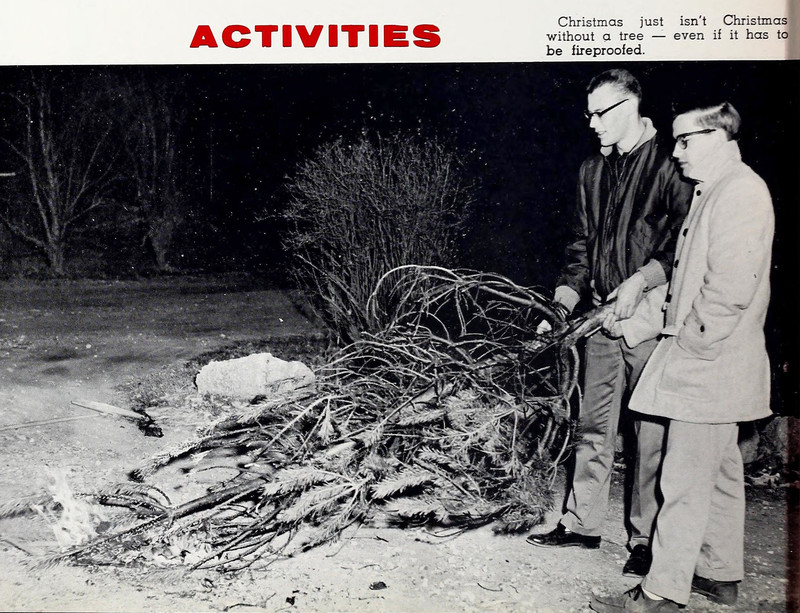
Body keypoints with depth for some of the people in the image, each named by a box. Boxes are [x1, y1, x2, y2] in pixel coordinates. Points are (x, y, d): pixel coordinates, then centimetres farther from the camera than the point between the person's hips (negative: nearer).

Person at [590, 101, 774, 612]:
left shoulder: (741, 191, -15)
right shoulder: (712, 193, 17)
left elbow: (732, 287, -24)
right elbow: (683, 282, 19)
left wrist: (691, 342, -17)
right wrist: (636, 324, 14)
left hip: (707, 364, -10)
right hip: (706, 364, 10)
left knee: (685, 480, -5)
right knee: (720, 472, 17)